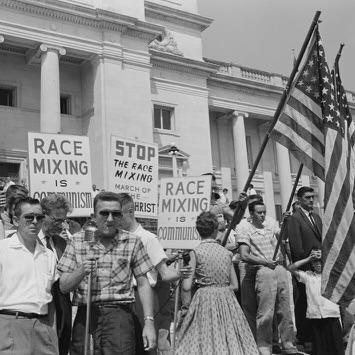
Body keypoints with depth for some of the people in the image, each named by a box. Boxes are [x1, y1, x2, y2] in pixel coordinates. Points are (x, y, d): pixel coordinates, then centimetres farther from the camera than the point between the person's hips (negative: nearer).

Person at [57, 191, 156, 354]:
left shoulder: (132, 242, 3)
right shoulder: (77, 241, 6)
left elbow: (143, 284, 5)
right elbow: (63, 287, 4)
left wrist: (149, 322, -2)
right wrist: (82, 271, -15)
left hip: (119, 315, -1)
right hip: (85, 316, 2)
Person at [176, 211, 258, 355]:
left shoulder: (196, 252, -6)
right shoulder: (227, 252, 5)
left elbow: (187, 287, -9)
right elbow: (235, 285, 7)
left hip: (205, 300, -3)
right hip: (226, 299, 3)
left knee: (205, 339, 3)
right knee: (230, 338, 12)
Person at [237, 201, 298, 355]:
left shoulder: (270, 230, 21)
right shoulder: (245, 232, 3)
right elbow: (244, 256, -6)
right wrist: (265, 262, -11)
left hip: (280, 270, 6)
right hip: (263, 272, -5)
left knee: (284, 311, 7)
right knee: (266, 313, -7)